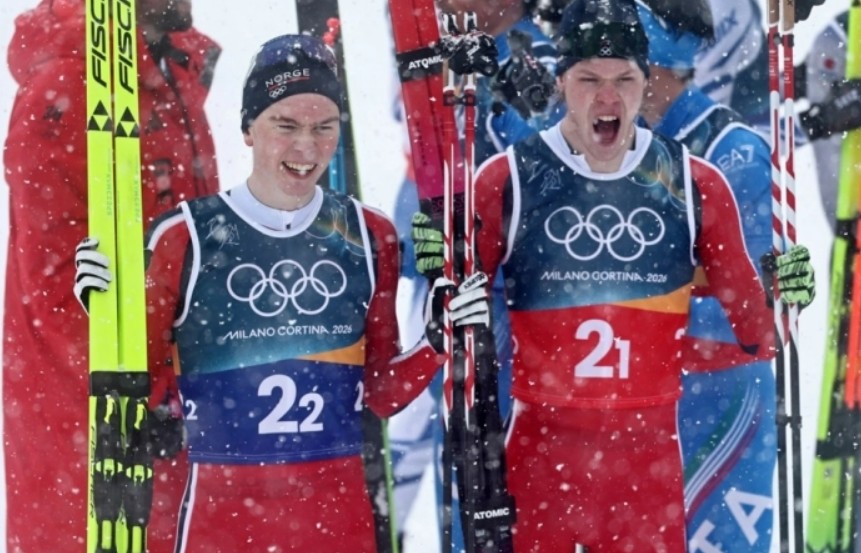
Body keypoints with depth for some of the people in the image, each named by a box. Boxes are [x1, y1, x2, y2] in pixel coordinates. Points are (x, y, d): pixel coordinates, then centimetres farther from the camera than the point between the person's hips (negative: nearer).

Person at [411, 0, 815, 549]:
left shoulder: (696, 184, 2)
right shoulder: (507, 178, -3)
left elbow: (748, 318, 11)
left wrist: (783, 295, -8)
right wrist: (440, 270, -15)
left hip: (650, 449, 2)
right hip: (540, 445, -1)